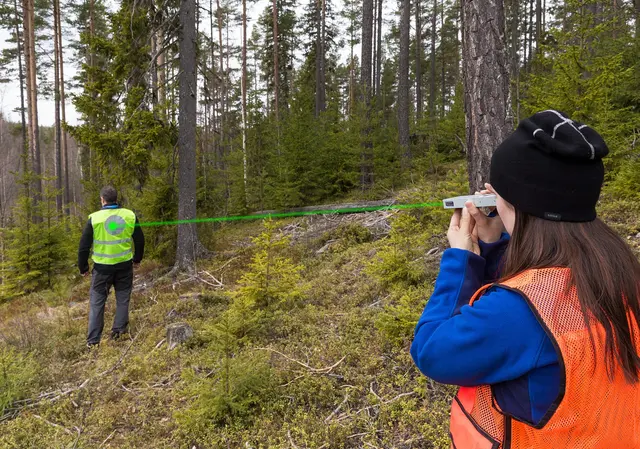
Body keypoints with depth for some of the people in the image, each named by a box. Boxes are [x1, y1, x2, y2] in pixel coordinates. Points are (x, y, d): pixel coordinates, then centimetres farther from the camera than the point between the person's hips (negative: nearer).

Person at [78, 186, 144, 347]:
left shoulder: (94, 218, -9)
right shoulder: (130, 215, -2)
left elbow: (84, 245, -5)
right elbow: (139, 240, 7)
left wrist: (83, 267, 7)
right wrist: (137, 259, 22)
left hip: (102, 267, -1)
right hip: (125, 265, 2)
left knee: (97, 302, 10)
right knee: (122, 299, 17)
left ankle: (93, 339, 13)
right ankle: (119, 330, 15)